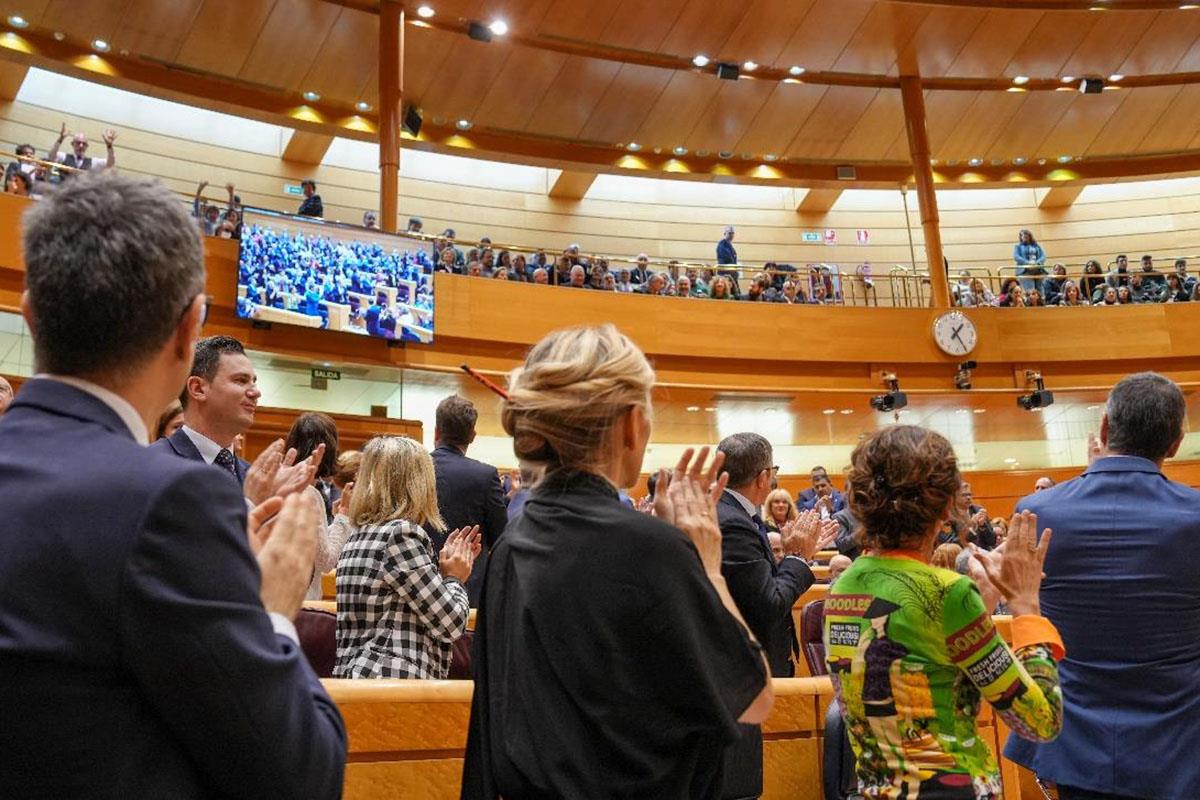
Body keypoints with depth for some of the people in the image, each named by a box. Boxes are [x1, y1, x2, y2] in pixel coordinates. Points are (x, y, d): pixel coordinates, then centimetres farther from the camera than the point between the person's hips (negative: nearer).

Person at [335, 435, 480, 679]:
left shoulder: (362, 534, 13)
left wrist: (443, 570, 19)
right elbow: (451, 625, -12)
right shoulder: (401, 534, -14)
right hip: (393, 680, -10)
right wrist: (455, 578, 4)